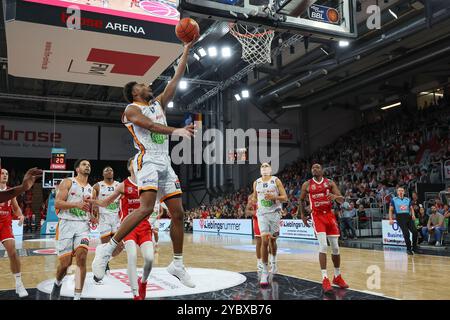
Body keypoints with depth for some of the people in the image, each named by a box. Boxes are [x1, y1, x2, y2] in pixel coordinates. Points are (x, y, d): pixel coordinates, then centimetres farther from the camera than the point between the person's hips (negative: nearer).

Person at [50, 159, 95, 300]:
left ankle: (77, 297, -14)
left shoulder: (91, 189, 17)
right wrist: (77, 204, -23)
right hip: (66, 223, -3)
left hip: (83, 225, 3)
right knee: (65, 262, -3)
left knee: (81, 257, -18)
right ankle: (58, 283, 32)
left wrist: (92, 218, 4)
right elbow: (57, 204, -10)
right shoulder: (68, 182, 2)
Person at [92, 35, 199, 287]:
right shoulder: (132, 109, 1)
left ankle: (178, 264, 11)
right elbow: (149, 125, -18)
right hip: (148, 161, -7)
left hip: (165, 163, 7)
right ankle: (107, 249, -12)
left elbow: (176, 80, 17)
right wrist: (175, 131, -34)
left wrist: (187, 51, 14)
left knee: (178, 213, 2)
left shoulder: (159, 103, 21)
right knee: (146, 208, -25)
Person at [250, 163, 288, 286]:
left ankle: (273, 261, 43)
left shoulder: (276, 181, -2)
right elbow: (254, 198, 21)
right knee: (264, 240, -13)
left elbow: (285, 198, -5)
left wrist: (274, 197, -21)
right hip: (262, 214, 1)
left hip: (274, 213, 0)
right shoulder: (256, 183, 7)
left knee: (272, 240, 13)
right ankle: (265, 272, -11)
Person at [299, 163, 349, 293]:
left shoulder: (330, 183, 2)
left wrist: (336, 196, -25)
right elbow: (301, 200, 15)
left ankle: (337, 276, 23)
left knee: (335, 247, 6)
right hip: (317, 216, -2)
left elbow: (342, 200, -3)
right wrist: (302, 214, 7)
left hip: (329, 215, 2)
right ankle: (325, 279, -11)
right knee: (323, 246, -17)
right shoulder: (307, 185, 1)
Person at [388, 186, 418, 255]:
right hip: (400, 217, -4)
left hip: (408, 216, 4)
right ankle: (408, 249, 4)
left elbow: (411, 208, 18)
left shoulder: (408, 199, 15)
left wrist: (413, 215, -1)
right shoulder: (394, 200, 4)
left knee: (415, 231, -7)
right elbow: (391, 210, 3)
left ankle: (415, 247, 11)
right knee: (406, 233, -11)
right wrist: (390, 219, -7)